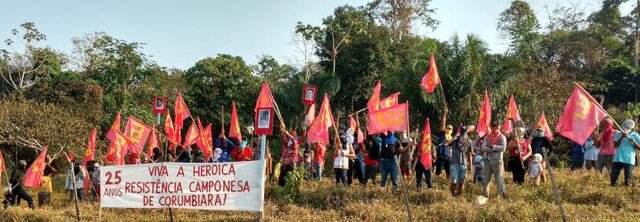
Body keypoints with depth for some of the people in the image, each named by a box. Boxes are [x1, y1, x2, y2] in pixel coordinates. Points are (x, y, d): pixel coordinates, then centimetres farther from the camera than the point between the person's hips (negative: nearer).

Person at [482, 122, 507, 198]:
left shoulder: (502, 137, 2)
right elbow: (483, 148, -5)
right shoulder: (487, 137, 10)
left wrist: (493, 146, -12)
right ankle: (485, 195, 16)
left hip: (497, 160, -4)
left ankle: (501, 195, -2)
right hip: (488, 160, 4)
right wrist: (495, 149, -12)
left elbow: (503, 148, -14)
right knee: (486, 179, 8)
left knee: (499, 178, -6)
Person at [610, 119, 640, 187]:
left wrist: (632, 140, -15)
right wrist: (622, 137, -13)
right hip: (617, 159, 2)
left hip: (629, 160, -2)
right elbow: (615, 145, -3)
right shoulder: (618, 134, 9)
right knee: (613, 177, 2)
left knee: (627, 181, 0)